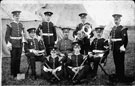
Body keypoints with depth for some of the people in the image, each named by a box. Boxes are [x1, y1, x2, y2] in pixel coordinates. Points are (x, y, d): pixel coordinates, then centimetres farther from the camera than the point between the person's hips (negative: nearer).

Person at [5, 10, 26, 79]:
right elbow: (7, 35, -7)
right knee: (13, 59, -1)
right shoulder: (10, 25, -4)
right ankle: (13, 74, 8)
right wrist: (8, 44, -15)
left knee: (18, 59, 9)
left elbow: (23, 34, 23)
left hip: (20, 44, 5)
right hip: (13, 45, -5)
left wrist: (23, 34, 1)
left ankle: (18, 72, 21)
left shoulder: (21, 25, 12)